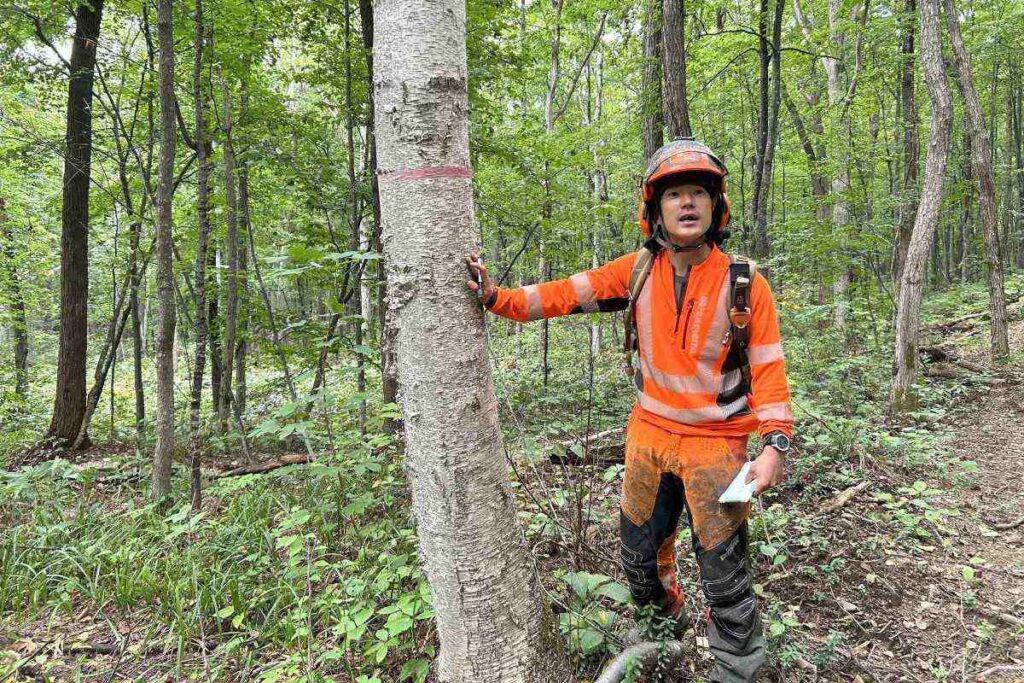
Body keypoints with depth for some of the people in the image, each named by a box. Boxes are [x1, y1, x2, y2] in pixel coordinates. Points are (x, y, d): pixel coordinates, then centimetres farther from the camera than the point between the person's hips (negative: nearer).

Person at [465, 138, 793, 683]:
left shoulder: (745, 285, -11)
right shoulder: (639, 270, -5)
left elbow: (768, 370, -9)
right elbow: (567, 294, -8)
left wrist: (774, 446, -15)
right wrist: (496, 297, -18)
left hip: (715, 444, -3)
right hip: (648, 434, 4)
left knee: (724, 572, 4)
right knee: (640, 552, 20)